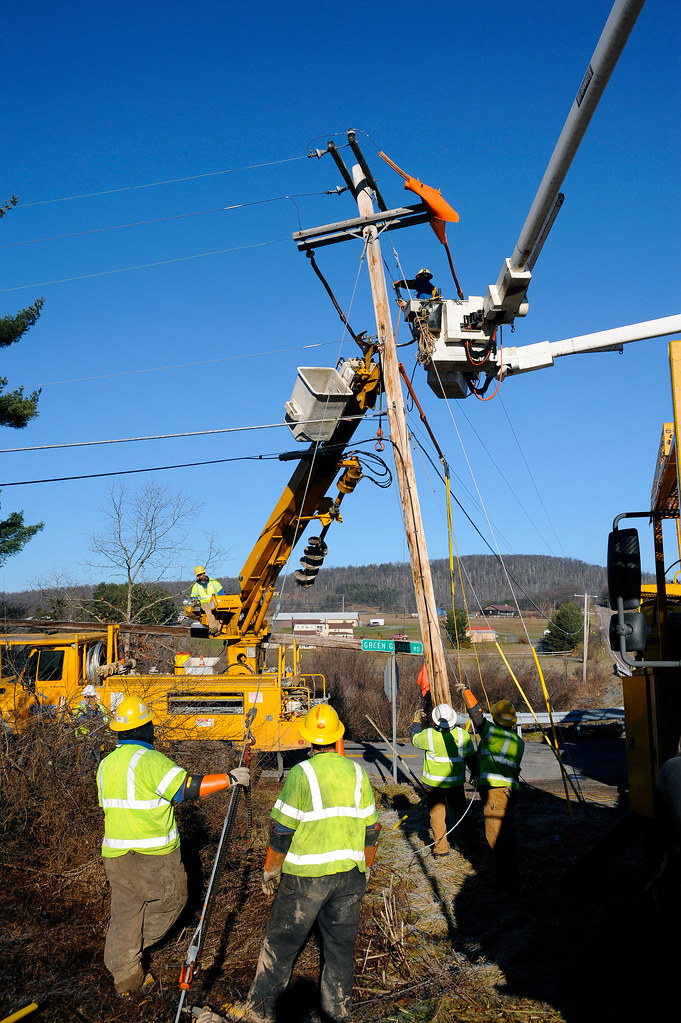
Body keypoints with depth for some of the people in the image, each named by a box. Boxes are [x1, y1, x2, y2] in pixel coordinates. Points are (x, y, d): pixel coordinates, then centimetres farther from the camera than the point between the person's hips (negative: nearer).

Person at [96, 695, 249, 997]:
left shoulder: (106, 764, 7)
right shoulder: (148, 759, -18)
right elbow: (188, 787, -24)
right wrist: (229, 779, -18)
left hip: (115, 851, 7)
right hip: (153, 853, -7)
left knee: (125, 909, 15)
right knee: (172, 897, 14)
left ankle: (125, 975, 22)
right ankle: (134, 945, 15)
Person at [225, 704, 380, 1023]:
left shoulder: (301, 773, -13)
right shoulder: (357, 772, 1)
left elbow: (282, 830, -11)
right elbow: (371, 828, 8)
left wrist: (270, 870, 2)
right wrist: (366, 867, 22)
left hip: (306, 876, -4)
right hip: (349, 873, 4)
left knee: (281, 942, 10)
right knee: (341, 943, 16)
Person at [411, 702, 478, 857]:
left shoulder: (428, 735, -19)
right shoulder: (463, 735, -12)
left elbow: (414, 739, 3)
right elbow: (471, 758, 0)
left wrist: (416, 722, 18)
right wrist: (475, 774, 17)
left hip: (433, 782, -3)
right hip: (456, 782, 3)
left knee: (437, 814, 9)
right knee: (461, 812, 17)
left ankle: (441, 848, 13)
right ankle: (473, 843, 27)